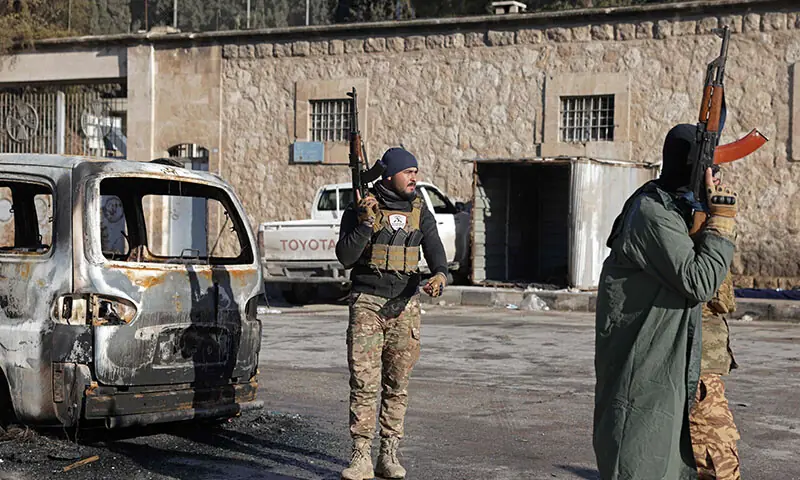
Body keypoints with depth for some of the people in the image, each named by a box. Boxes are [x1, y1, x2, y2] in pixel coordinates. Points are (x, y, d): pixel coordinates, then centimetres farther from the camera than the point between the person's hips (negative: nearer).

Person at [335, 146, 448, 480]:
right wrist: (365, 221, -18)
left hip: (405, 305, 3)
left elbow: (434, 249, -1)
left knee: (397, 386, 6)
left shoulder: (419, 210, 9)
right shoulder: (361, 208, -1)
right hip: (367, 303, -3)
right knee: (363, 383, -9)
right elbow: (345, 257, -7)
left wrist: (440, 275, -22)